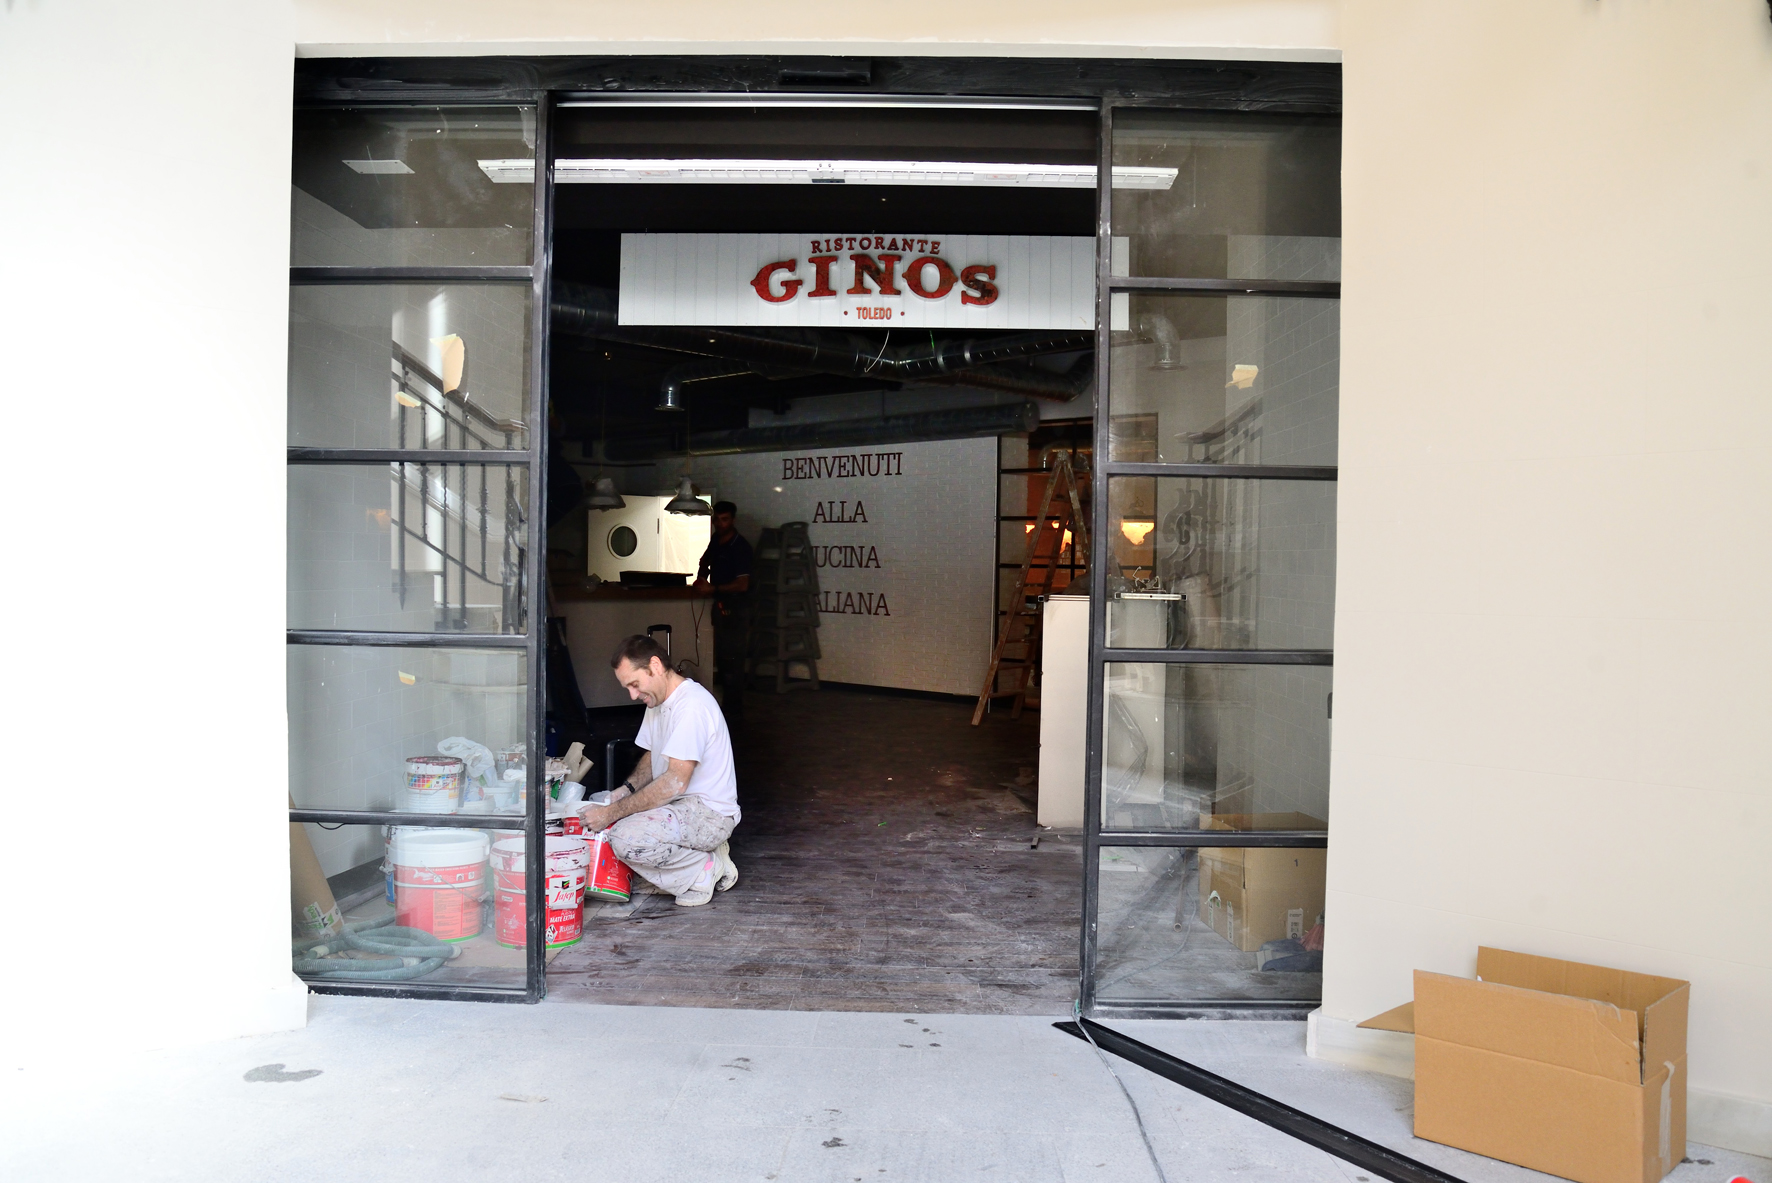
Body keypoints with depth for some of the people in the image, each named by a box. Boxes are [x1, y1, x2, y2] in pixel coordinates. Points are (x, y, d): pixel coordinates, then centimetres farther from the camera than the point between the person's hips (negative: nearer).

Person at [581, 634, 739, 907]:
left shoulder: (692, 705, -22)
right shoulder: (658, 702, 12)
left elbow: (675, 782, -28)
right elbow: (651, 756, 22)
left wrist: (612, 812, -25)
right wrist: (625, 790, 0)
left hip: (709, 812, -11)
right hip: (678, 805, 11)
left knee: (626, 839, -31)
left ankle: (707, 869, -7)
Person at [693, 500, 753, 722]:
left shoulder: (740, 547, -16)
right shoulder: (716, 539, 7)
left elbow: (742, 585, -20)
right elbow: (705, 560, 28)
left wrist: (712, 588, -18)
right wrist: (701, 576, 8)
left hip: (736, 608, -8)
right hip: (720, 605, 8)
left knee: (732, 660, -8)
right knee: (721, 658, 10)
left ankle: (735, 712, -3)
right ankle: (728, 705, 18)